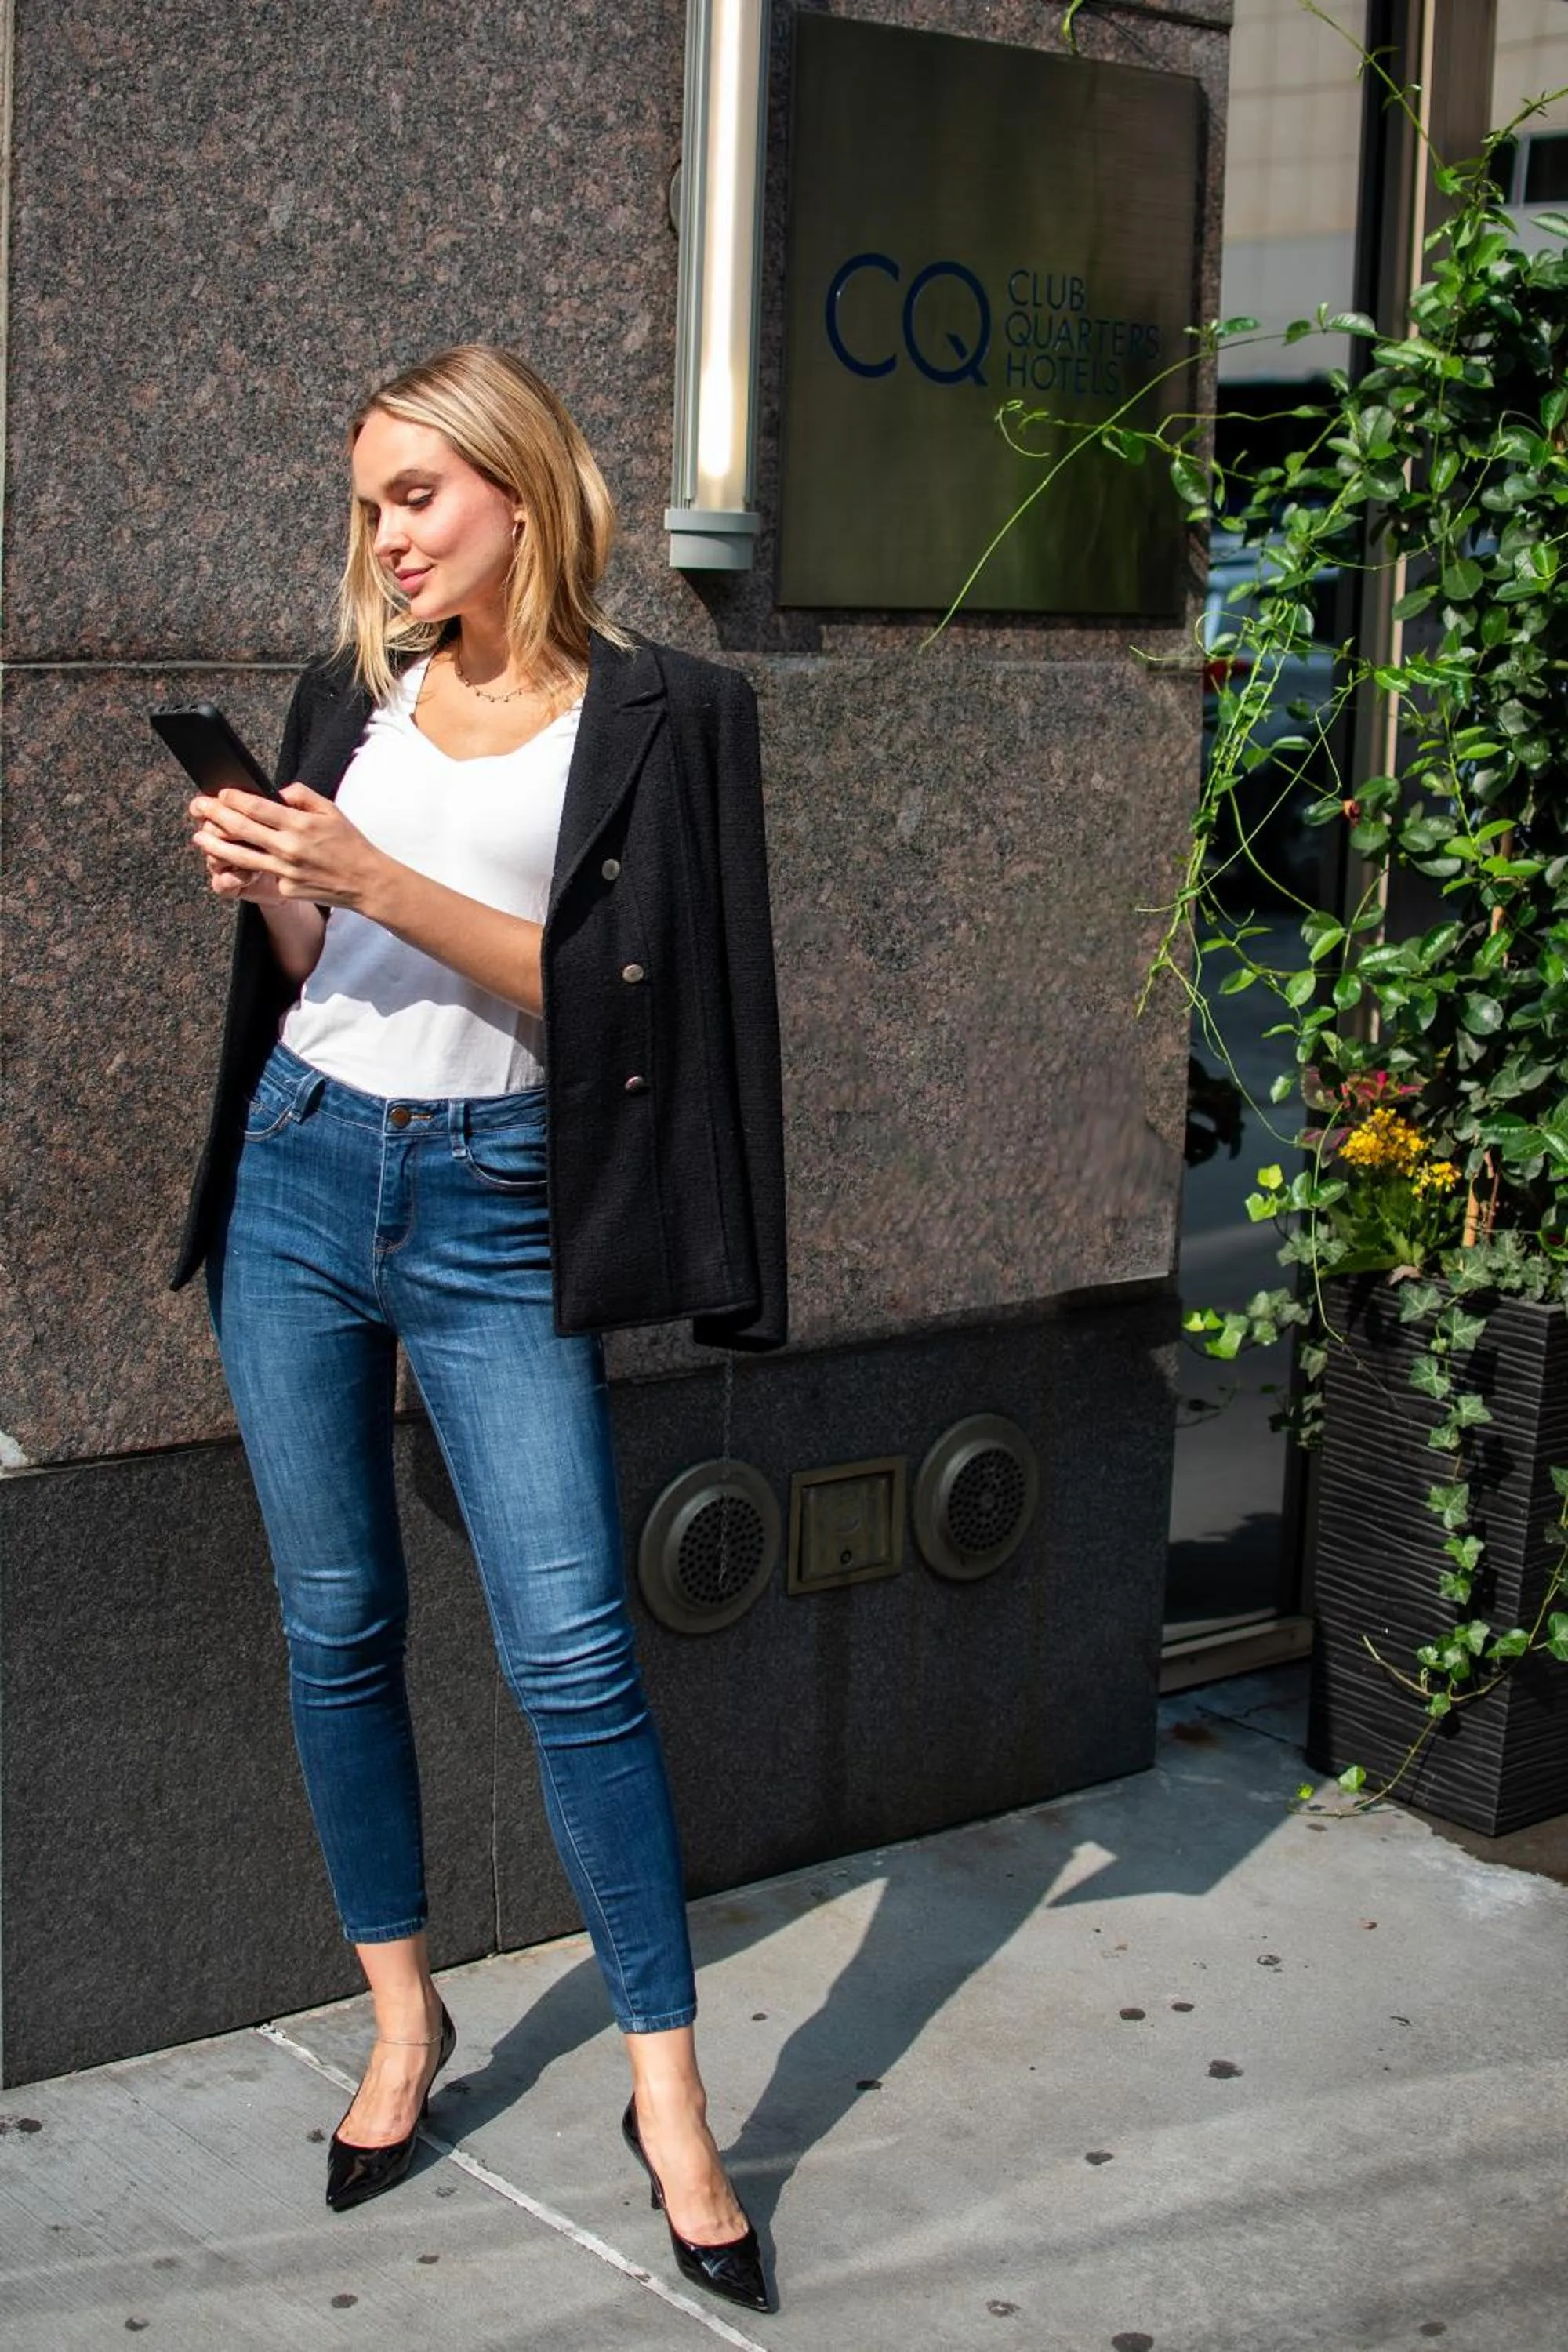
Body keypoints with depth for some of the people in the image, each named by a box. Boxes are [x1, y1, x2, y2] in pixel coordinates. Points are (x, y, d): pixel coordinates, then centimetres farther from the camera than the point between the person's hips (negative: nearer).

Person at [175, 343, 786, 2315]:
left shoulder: (653, 714, -4)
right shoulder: (354, 697, 11)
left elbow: (601, 990, -12)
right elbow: (310, 973, 15)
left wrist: (382, 882, -19)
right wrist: (266, 884, -6)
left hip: (492, 1211, -4)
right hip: (299, 1182, 5)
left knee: (573, 1655, -8)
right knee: (336, 1628, 10)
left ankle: (668, 2091, 4)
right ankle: (402, 2018, 26)